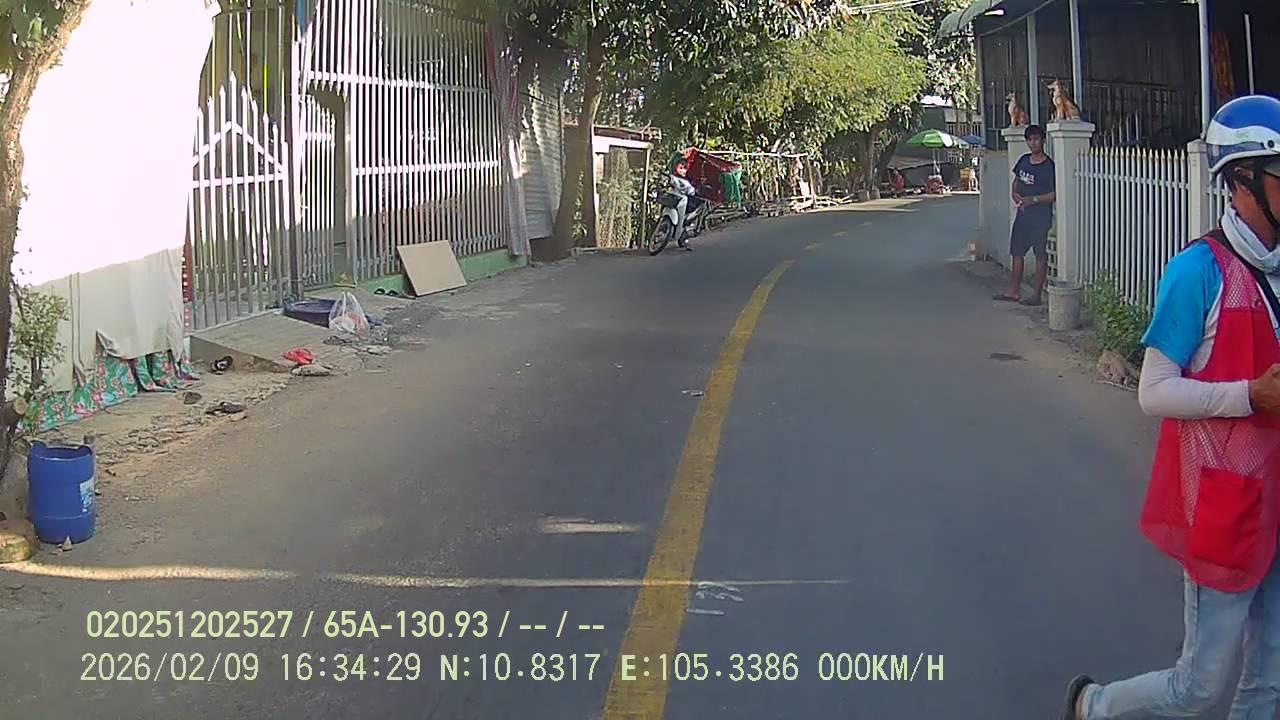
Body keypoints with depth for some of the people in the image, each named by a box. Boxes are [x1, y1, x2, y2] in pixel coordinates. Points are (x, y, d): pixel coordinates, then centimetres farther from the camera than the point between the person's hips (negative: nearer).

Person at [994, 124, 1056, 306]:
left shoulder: (1049, 166, -11)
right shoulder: (1023, 161, 9)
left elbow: (1055, 194, -13)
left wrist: (1034, 199, -23)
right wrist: (1015, 194, 2)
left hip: (1041, 217, -7)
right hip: (1023, 214, 7)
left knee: (1041, 255, 1)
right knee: (1017, 252, 12)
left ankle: (1037, 294, 6)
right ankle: (1013, 291, 21)